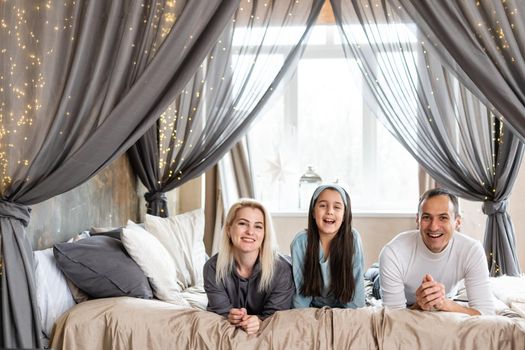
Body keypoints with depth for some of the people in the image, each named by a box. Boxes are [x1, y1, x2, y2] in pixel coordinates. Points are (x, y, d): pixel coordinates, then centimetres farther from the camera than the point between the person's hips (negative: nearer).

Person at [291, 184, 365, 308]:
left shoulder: (353, 239, -14)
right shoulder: (300, 242, -16)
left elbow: (356, 285, -9)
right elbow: (300, 289, -11)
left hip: (343, 309, 0)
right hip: (312, 309, 0)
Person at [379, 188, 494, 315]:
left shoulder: (473, 251, -28)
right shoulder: (392, 253, -32)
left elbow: (486, 314, -31)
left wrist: (445, 303, -49)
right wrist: (420, 306, -49)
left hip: (446, 305, 2)